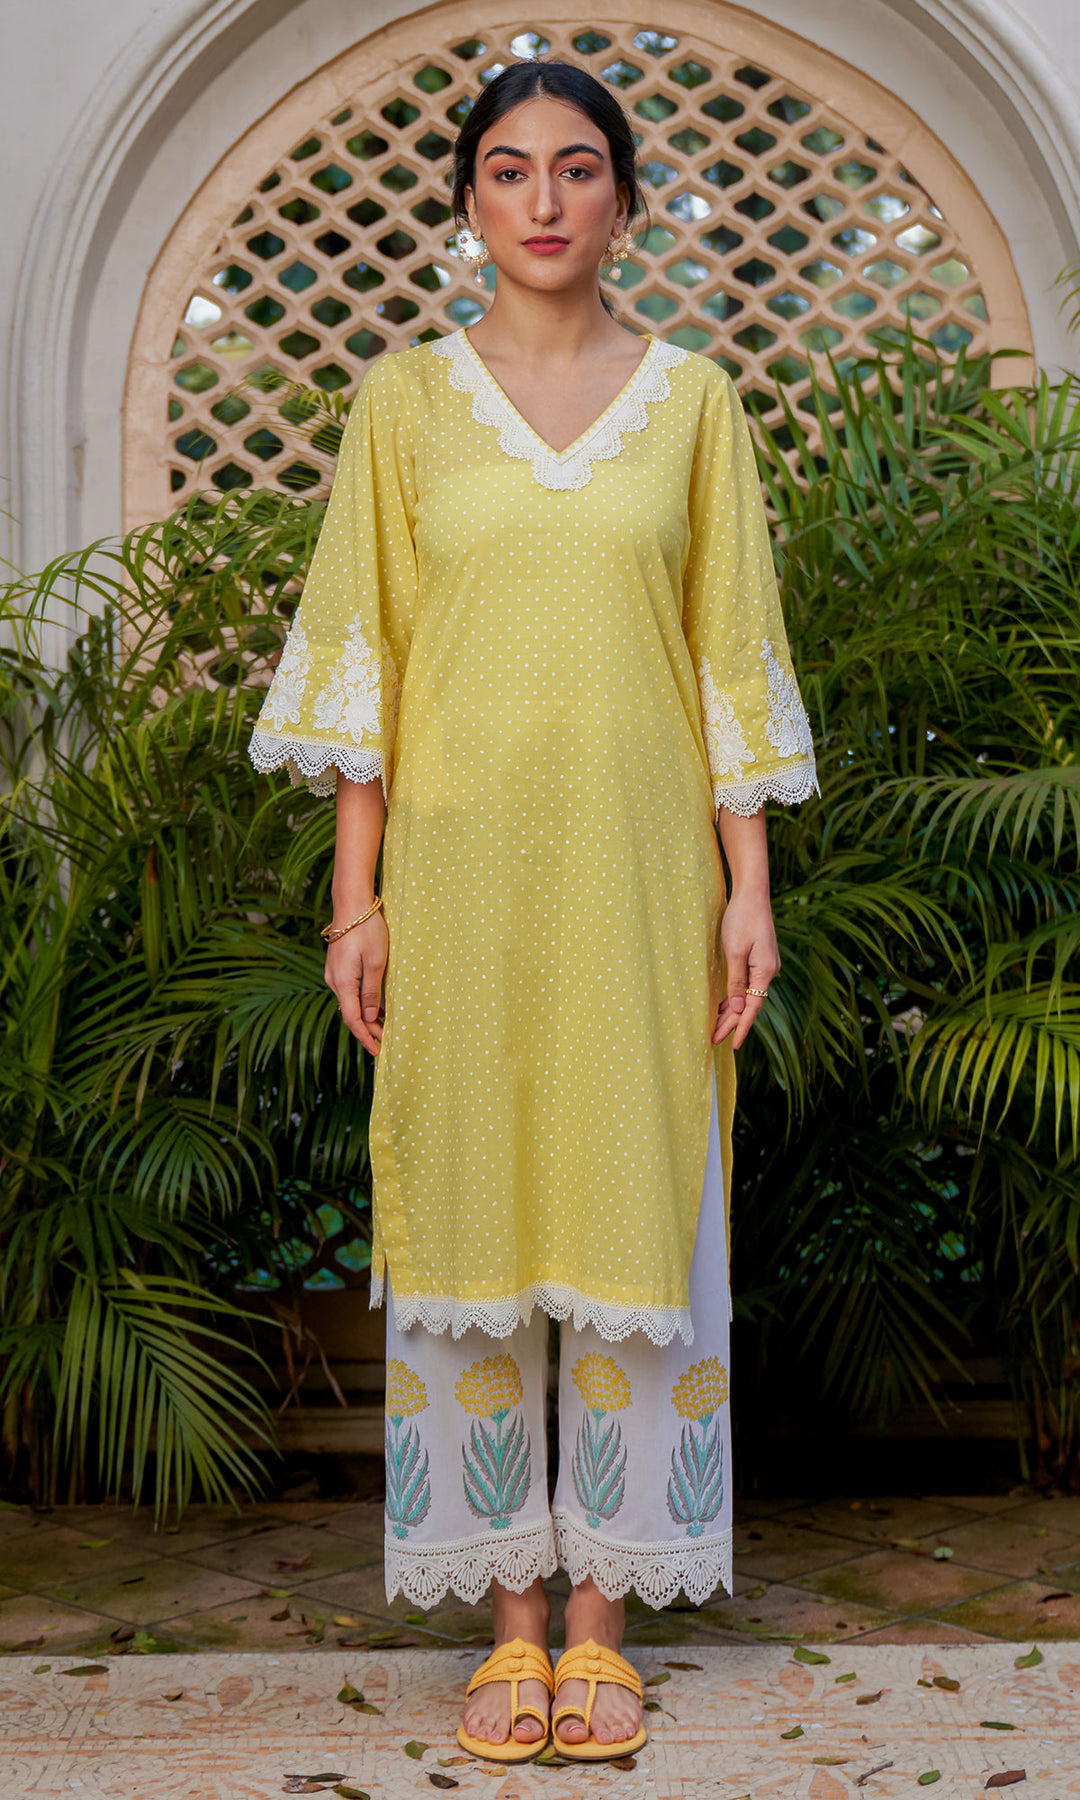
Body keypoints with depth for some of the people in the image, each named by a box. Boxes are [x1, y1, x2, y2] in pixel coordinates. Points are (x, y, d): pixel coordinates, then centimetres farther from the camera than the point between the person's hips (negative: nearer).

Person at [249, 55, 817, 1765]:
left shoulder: (691, 399, 8)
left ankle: (602, 1622, 14)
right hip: (460, 857, 0)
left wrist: (748, 886, 0)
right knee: (464, 1223, 2)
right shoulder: (405, 399, 7)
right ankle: (510, 1624, 15)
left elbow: (733, 654, 6)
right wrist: (357, 894, -1)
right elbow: (360, 652, 5)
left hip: (637, 861, 0)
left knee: (635, 1220, 1)